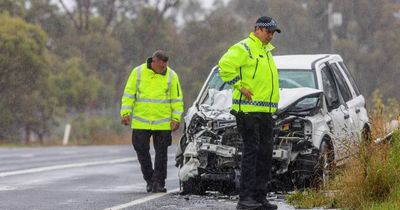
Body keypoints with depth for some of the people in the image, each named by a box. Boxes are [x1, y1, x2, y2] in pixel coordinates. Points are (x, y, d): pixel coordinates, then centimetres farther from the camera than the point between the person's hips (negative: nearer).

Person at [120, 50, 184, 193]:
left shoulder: (171, 76, 1)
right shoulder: (138, 72, 0)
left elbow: (177, 99, 6)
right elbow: (128, 94, 5)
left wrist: (176, 118, -2)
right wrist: (126, 113, -2)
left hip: (163, 124, 0)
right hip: (141, 122, 0)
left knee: (161, 154, 1)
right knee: (142, 151, 3)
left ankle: (158, 182, 7)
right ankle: (149, 180, 18)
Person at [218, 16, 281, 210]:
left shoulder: (266, 51, 22)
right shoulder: (243, 48, -8)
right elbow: (225, 65, -21)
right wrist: (240, 86, -20)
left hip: (265, 111, 9)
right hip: (248, 109, -9)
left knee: (265, 152, 9)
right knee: (251, 151, -11)